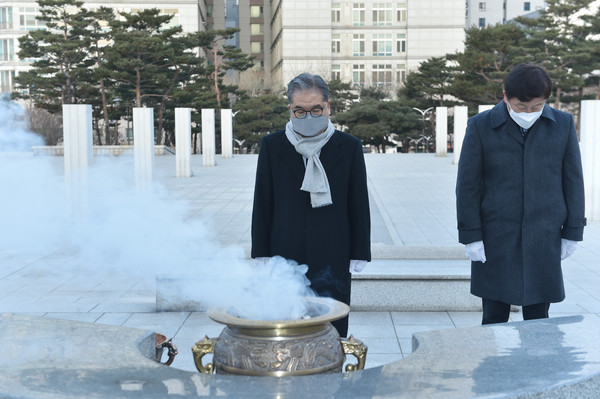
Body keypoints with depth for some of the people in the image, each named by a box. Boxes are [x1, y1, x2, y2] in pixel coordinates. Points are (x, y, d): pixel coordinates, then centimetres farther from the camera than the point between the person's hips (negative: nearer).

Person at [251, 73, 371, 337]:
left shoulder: (349, 147, 3)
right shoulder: (272, 146, 5)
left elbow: (359, 205, 6)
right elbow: (262, 204, 7)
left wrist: (359, 254, 3)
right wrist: (262, 254, 4)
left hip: (333, 260, 0)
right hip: (285, 257, 1)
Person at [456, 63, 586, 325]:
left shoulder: (563, 124, 1)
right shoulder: (480, 127, -4)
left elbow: (573, 180, 7)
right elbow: (467, 185, -3)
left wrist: (572, 232, 7)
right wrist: (471, 236, -5)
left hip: (544, 241, 1)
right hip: (495, 241, -1)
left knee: (537, 318, 8)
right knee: (494, 318, 4)